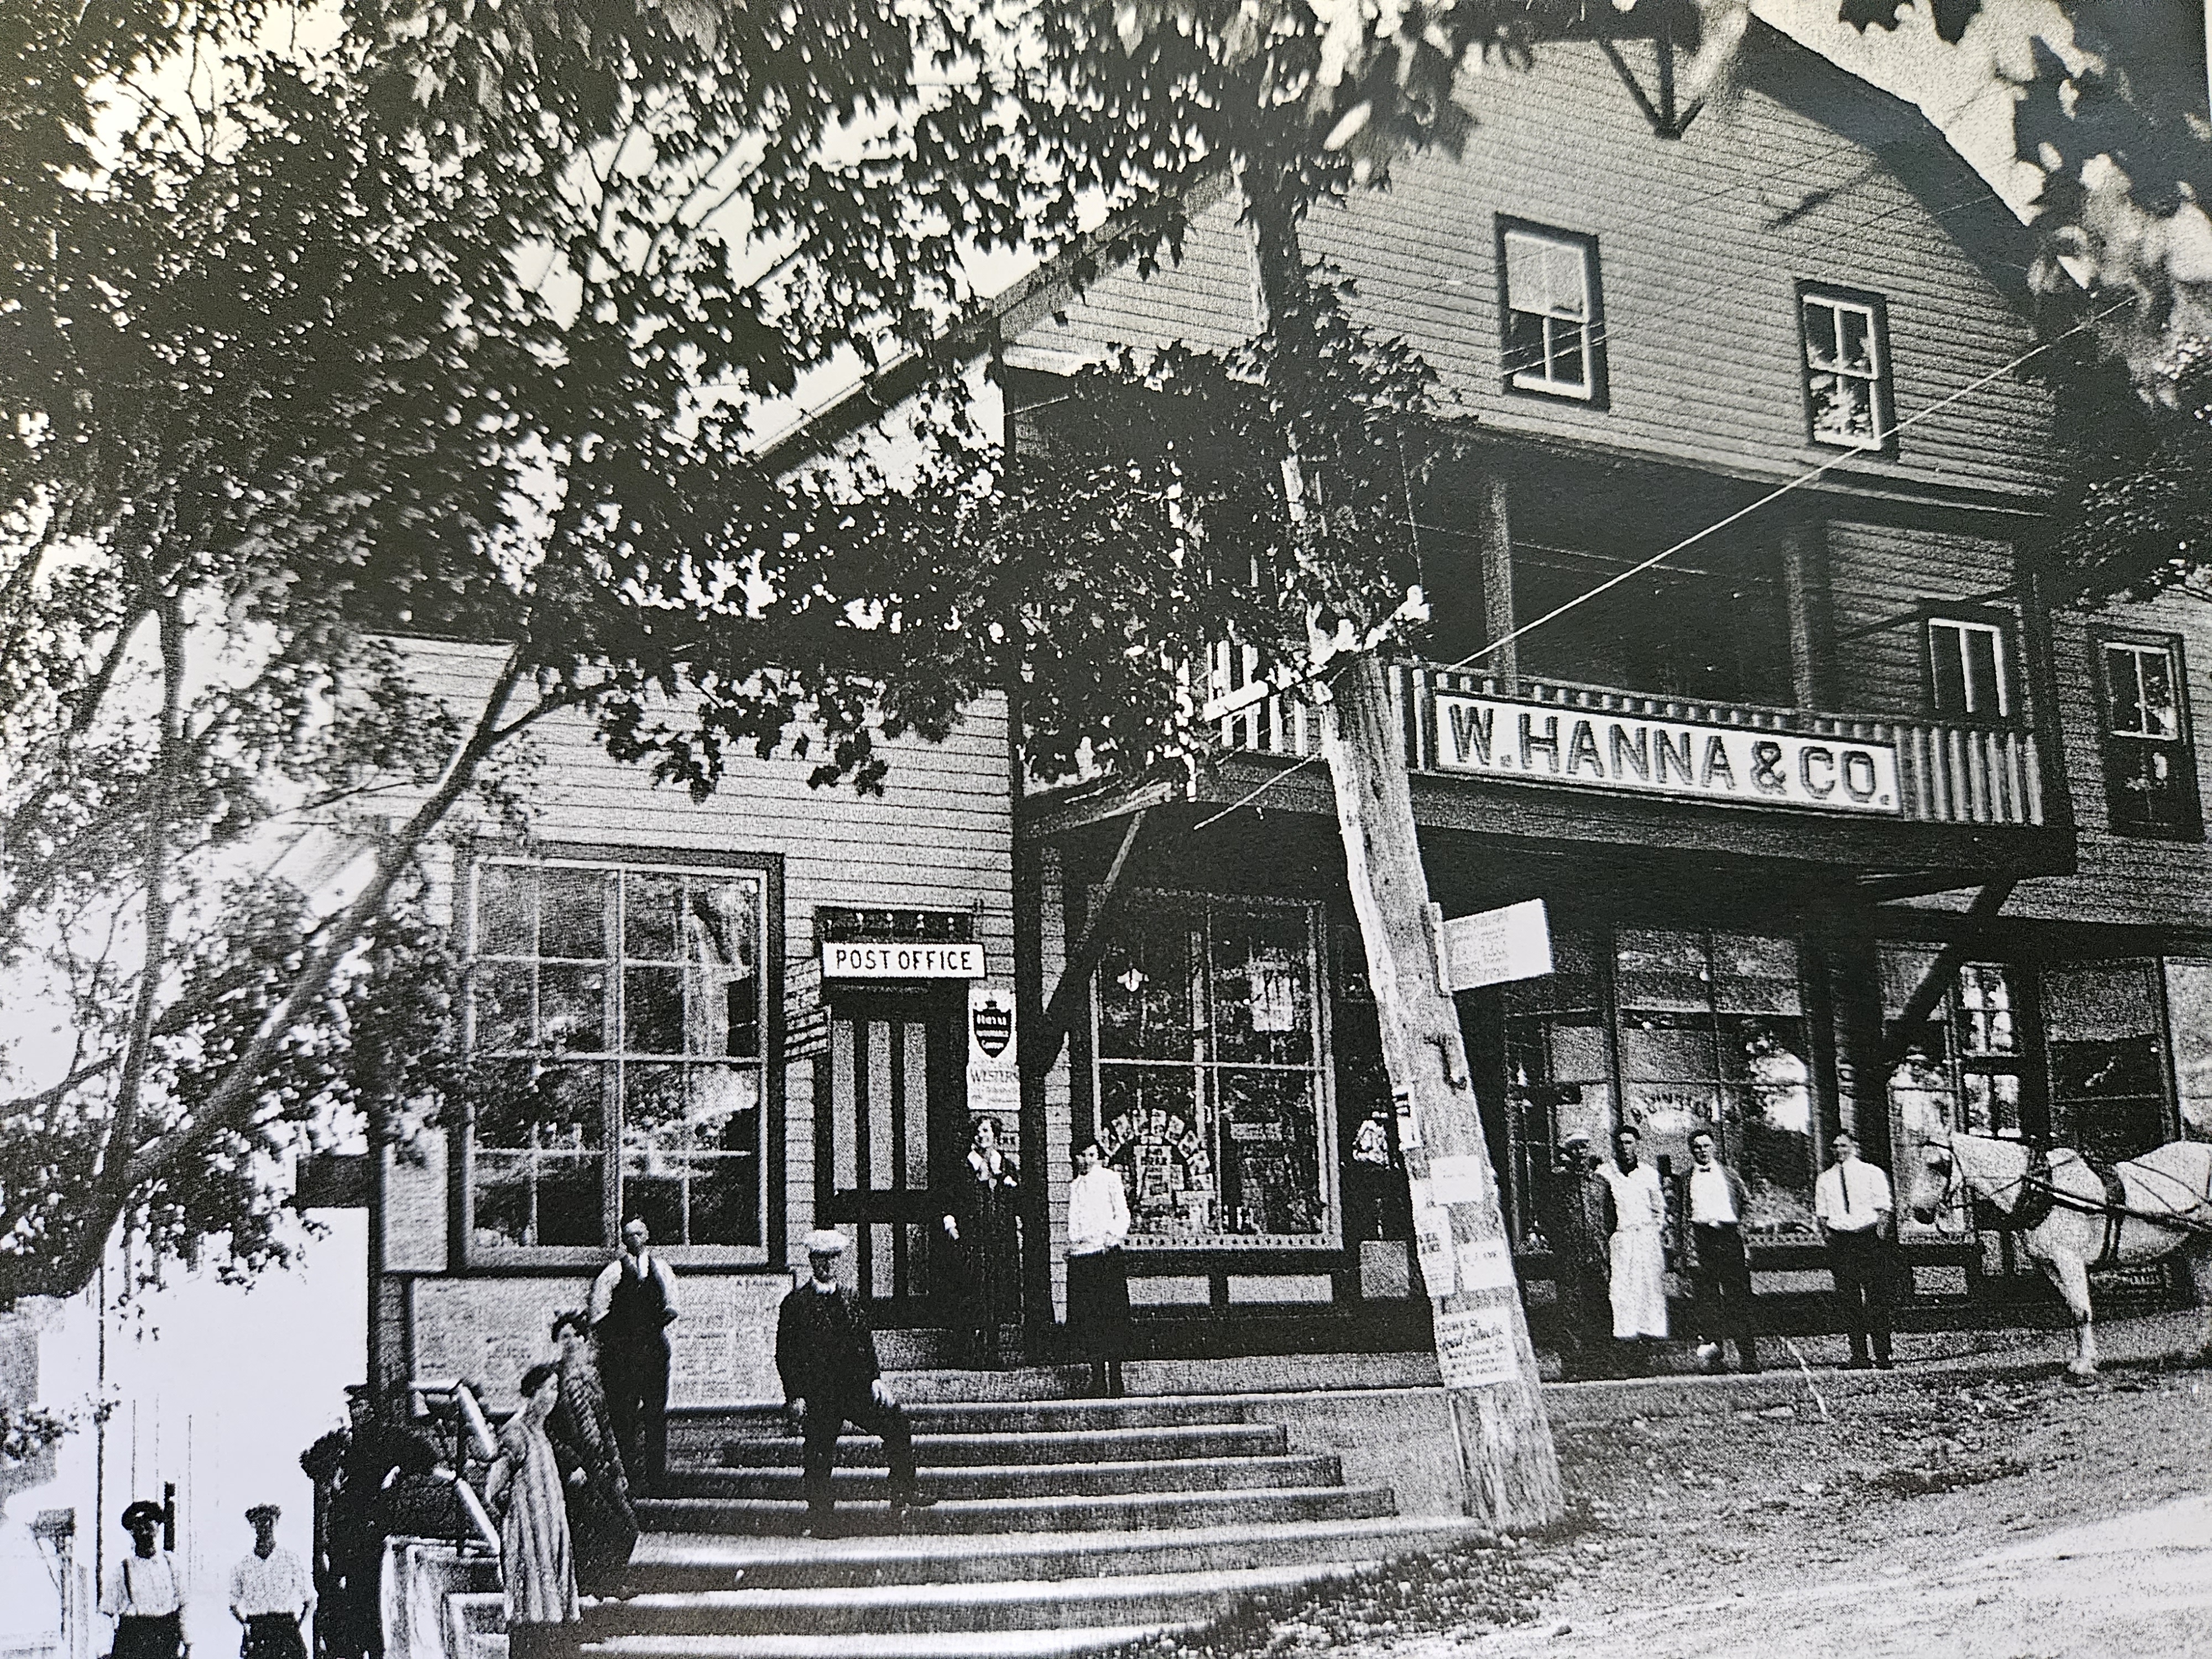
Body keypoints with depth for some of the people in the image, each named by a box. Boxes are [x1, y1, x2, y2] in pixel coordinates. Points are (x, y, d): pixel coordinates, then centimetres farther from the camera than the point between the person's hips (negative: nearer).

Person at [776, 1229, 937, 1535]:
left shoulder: (849, 1302, 15)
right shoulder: (795, 1304, 1)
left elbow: (867, 1344, 16)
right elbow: (785, 1354, -1)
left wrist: (875, 1378, 2)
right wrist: (794, 1396, -9)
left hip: (855, 1385, 4)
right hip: (817, 1393, -4)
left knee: (895, 1421, -9)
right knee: (819, 1457, -2)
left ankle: (904, 1492, -2)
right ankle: (820, 1520, 8)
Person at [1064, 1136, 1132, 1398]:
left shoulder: (1109, 1178, 6)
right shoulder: (1074, 1186, 20)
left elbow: (1122, 1213, 1)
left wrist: (1114, 1236, -13)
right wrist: (1072, 1241, 8)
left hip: (1107, 1252, -5)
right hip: (1080, 1254, 5)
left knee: (1111, 1315, -7)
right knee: (1085, 1315, 0)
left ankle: (1115, 1382, -5)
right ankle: (1097, 1378, 5)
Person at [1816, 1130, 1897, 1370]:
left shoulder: (1872, 1173, 5)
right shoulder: (1825, 1179, 14)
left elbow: (1885, 1208, 2)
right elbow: (1821, 1213, 15)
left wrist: (1881, 1231, -12)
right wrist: (1825, 1233, -2)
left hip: (1869, 1239, -3)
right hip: (1839, 1240, 3)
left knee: (1877, 1298, -6)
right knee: (1848, 1299, 2)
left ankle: (1882, 1356, -2)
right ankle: (1858, 1356, 6)